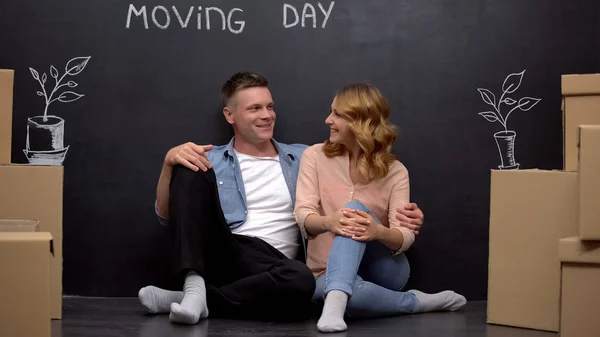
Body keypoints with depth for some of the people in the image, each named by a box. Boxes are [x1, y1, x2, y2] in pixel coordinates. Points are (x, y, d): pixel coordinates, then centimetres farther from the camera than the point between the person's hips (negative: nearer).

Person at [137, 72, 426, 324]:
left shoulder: (304, 159, 18)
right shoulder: (211, 162, 14)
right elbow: (166, 216, 6)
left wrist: (395, 216, -3)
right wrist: (170, 162, -12)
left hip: (269, 263, 0)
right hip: (217, 253, 0)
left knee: (301, 280, -37)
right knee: (189, 168, -18)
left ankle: (194, 299, -24)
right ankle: (194, 284, -29)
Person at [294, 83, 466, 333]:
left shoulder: (394, 172, -1)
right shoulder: (315, 157, 1)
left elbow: (405, 236, -13)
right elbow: (303, 214, -12)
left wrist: (379, 232, -37)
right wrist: (329, 222, -37)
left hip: (382, 270, 0)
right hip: (330, 274, 0)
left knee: (354, 208, -32)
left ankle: (336, 303, -49)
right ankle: (418, 302, -18)